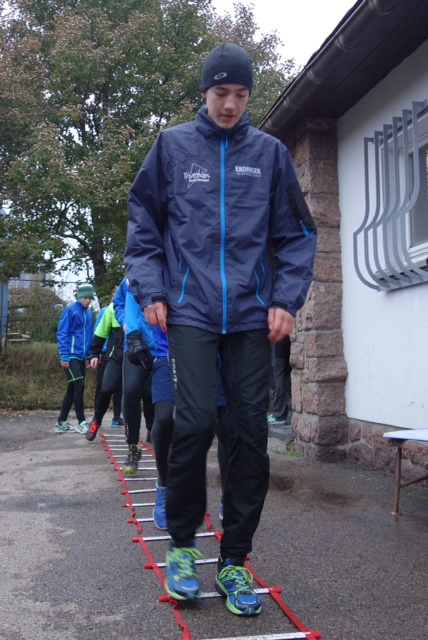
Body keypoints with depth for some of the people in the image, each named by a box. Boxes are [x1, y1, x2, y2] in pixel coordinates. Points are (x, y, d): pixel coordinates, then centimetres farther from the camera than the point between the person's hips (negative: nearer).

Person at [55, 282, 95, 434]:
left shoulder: (89, 313, 12)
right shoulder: (70, 310, -7)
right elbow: (61, 334, -10)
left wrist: (89, 356, 15)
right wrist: (64, 356, -15)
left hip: (81, 357, 7)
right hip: (71, 356, -7)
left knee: (73, 389, 9)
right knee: (79, 387, -10)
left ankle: (61, 423, 18)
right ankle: (81, 422, 2)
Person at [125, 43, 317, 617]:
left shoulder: (270, 153, 10)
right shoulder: (173, 146, 9)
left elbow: (296, 234, 11)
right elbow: (143, 223, 11)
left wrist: (286, 299, 0)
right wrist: (150, 291, 1)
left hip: (253, 315, 2)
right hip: (190, 311, -1)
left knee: (251, 430, 1)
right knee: (195, 421, -12)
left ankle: (234, 560, 17)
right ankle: (182, 543, 14)